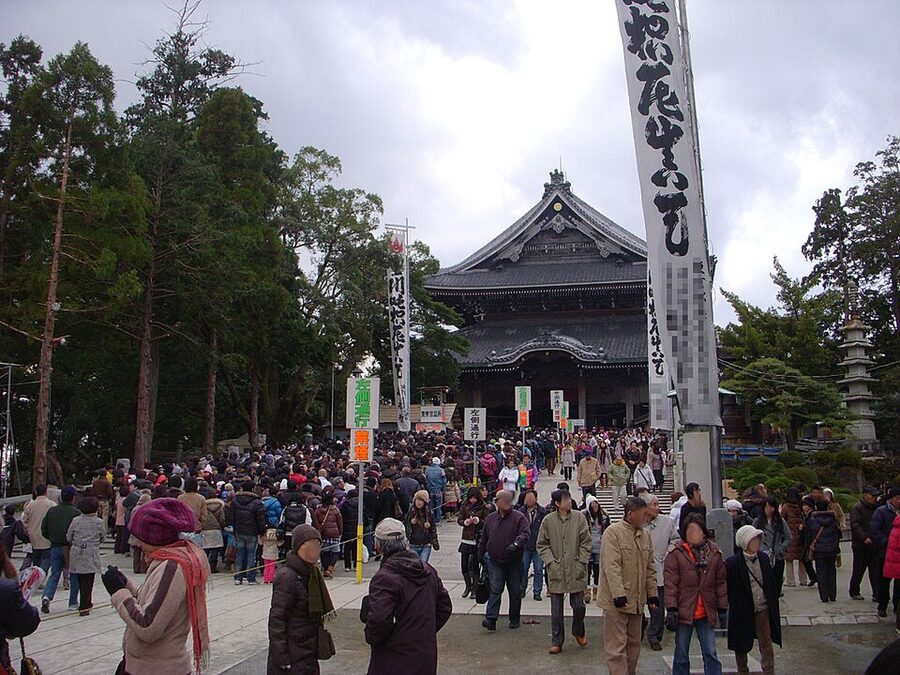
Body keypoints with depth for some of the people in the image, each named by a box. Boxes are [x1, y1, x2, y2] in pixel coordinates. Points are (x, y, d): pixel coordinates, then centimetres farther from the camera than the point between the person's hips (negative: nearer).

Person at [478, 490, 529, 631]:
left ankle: (514, 619, 21)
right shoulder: (490, 519, 6)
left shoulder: (519, 517, -4)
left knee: (515, 591, 8)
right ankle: (491, 619, -10)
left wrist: (516, 544, -33)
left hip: (514, 562, -1)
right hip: (495, 561, 1)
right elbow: (484, 539, 17)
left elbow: (525, 533, -16)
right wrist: (480, 555, 22)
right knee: (495, 590, -6)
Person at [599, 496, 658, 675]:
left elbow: (650, 568, 16)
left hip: (637, 601, 8)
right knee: (617, 647, -3)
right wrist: (618, 594, -26)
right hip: (616, 601, -8)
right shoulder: (613, 533, -13)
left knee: (634, 645, 18)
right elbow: (612, 566, -20)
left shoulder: (645, 536, 11)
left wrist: (652, 594, 12)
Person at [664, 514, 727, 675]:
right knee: (681, 654, 9)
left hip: (707, 613, 2)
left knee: (711, 653, 4)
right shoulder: (676, 554, -7)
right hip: (684, 612, -2)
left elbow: (721, 583, 8)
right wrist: (671, 609, -13)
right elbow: (670, 583, -9)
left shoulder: (714, 553, 3)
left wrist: (722, 608, 6)